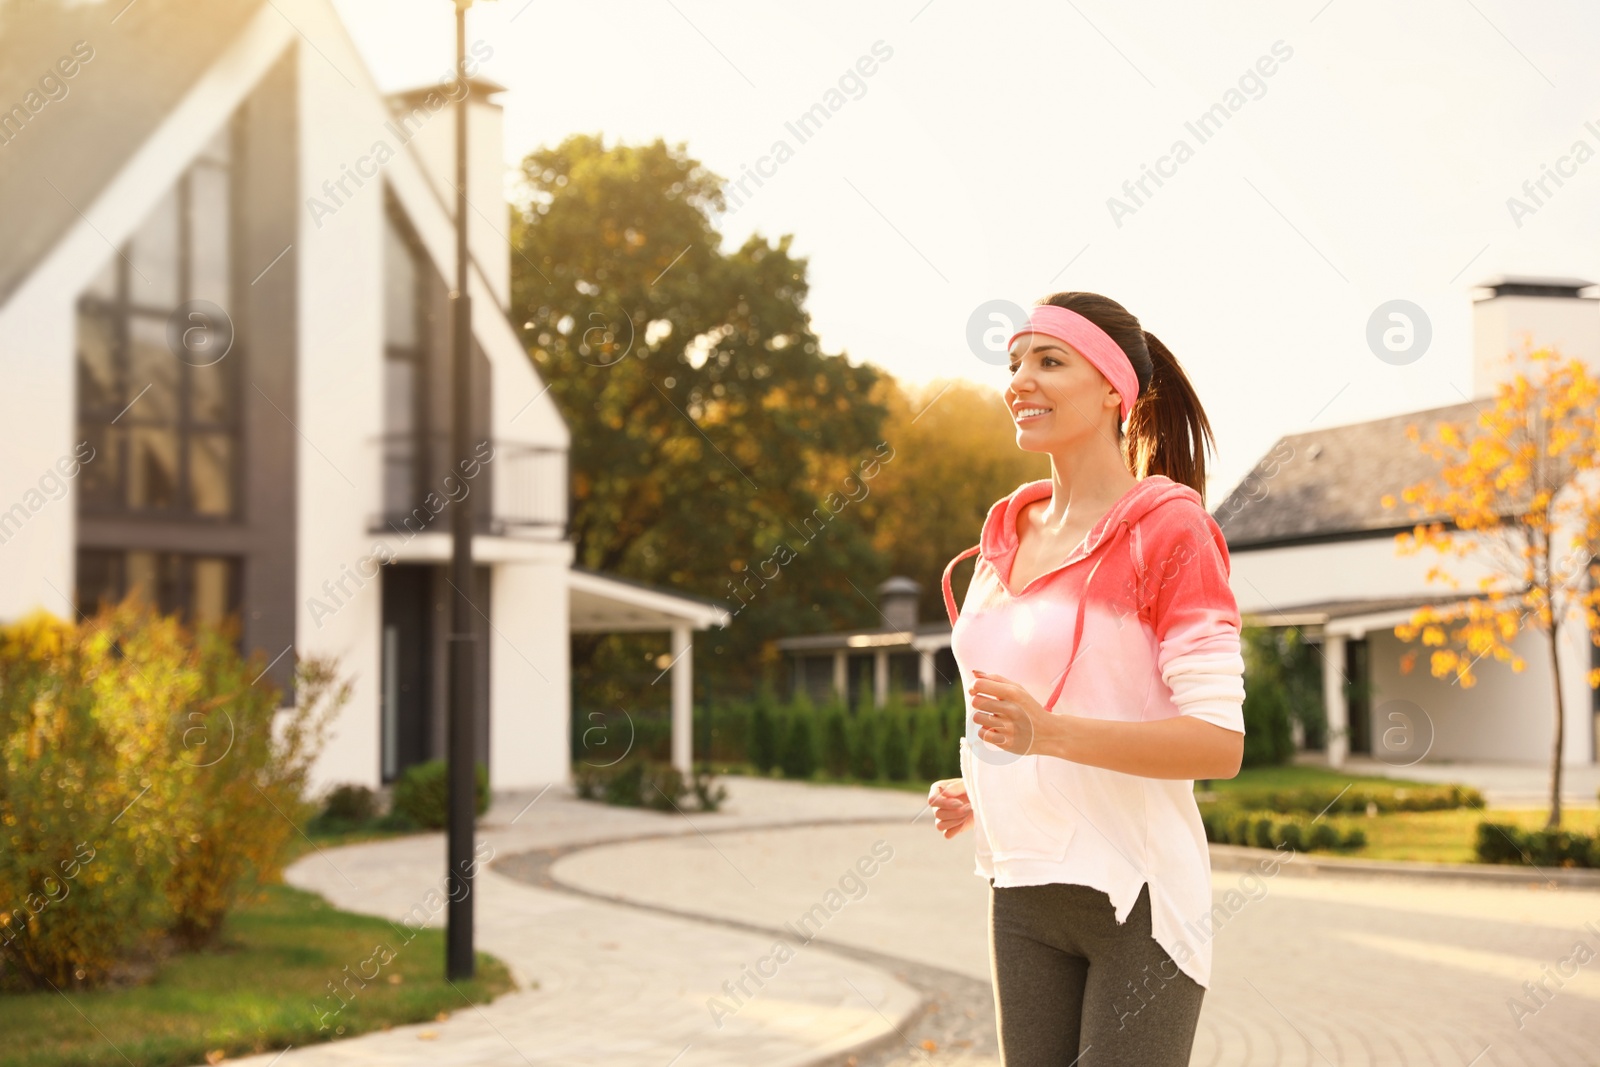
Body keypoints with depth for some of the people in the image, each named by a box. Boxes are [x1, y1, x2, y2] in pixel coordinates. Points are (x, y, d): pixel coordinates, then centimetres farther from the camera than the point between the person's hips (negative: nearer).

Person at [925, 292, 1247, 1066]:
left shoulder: (1168, 527, -10)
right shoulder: (1007, 532, 12)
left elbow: (1219, 741, -17)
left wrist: (1048, 733, -28)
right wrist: (976, 796, 5)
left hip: (1138, 892, -6)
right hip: (1024, 890, 7)